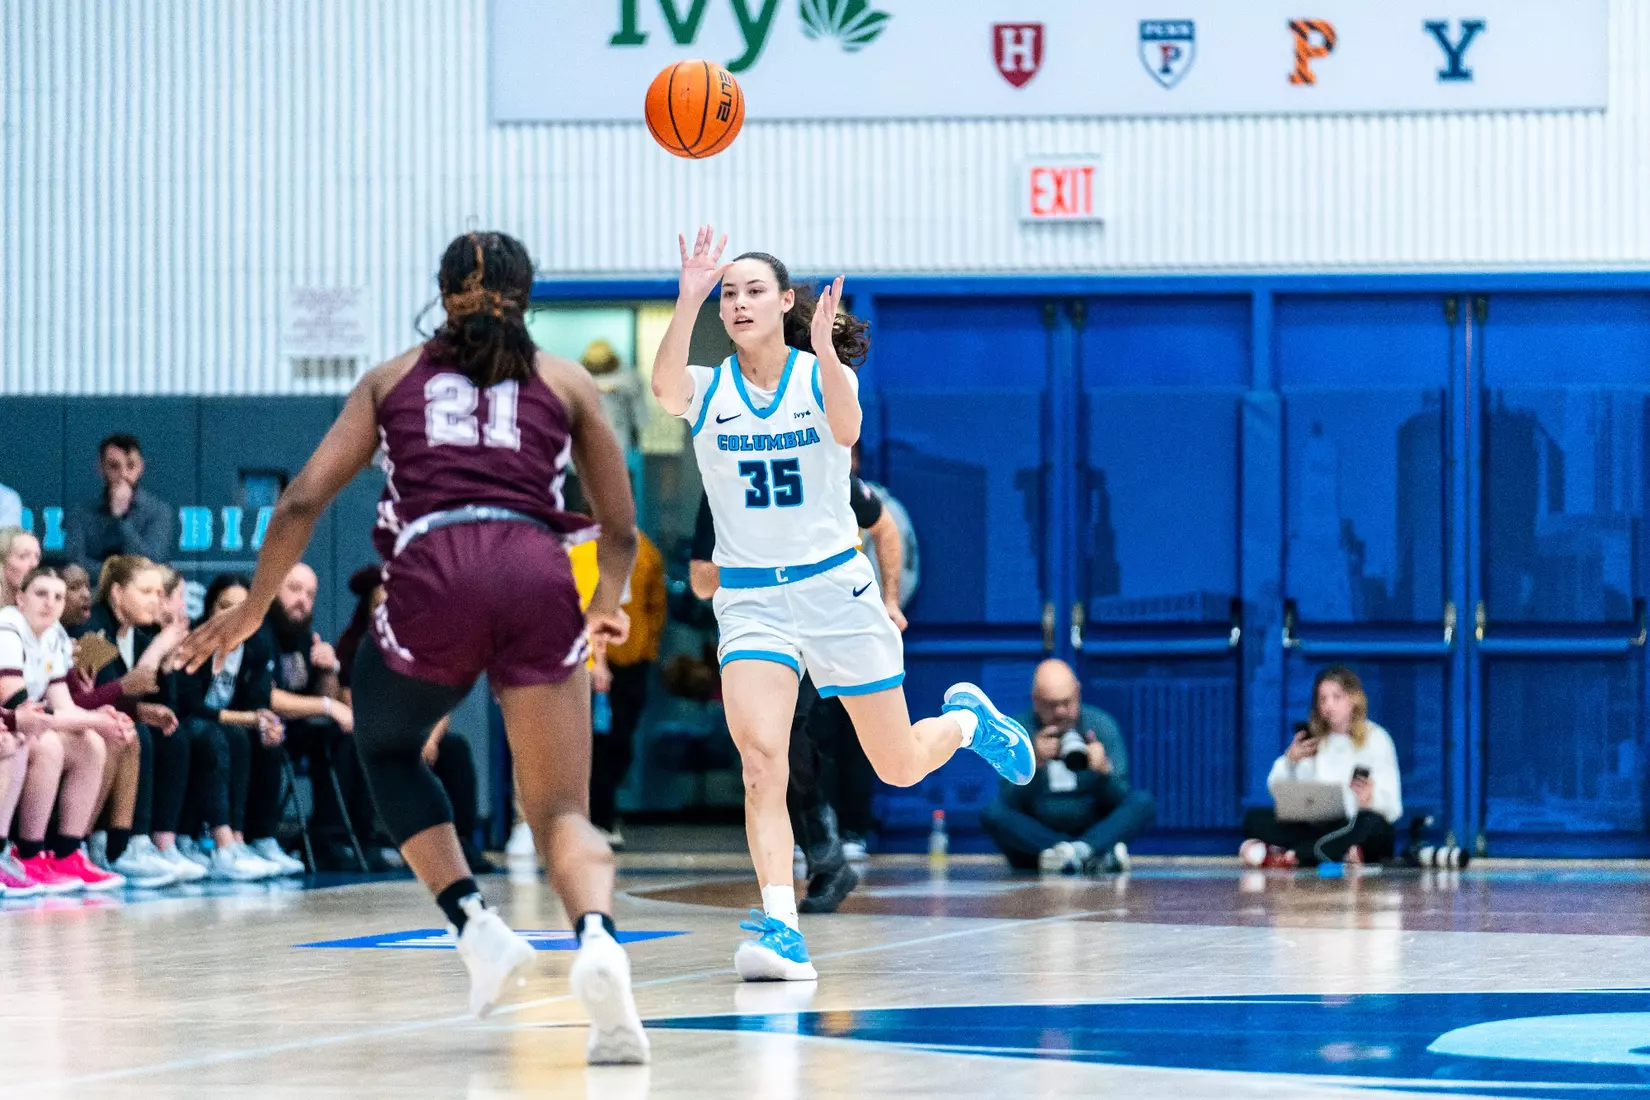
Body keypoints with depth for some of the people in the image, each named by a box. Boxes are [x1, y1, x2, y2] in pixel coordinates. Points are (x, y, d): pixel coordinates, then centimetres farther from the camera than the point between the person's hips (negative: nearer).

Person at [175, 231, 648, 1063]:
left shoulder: (393, 379, 24)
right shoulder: (566, 382, 23)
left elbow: (303, 501, 16)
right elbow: (620, 532, 25)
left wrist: (252, 611, 27)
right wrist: (605, 609, 44)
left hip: (431, 578, 0)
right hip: (537, 580, 0)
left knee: (387, 749, 28)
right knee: (561, 811, 4)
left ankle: (476, 928, 9)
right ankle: (597, 941, -29)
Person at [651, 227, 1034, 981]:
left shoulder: (821, 375, -3)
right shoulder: (708, 389, -1)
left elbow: (846, 428, -27)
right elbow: (664, 388, -26)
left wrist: (825, 350, -45)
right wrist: (688, 301, -40)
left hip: (837, 587, 0)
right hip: (750, 598, 0)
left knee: (899, 767, 8)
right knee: (759, 756, -23)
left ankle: (967, 719, 42)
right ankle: (781, 930, -25)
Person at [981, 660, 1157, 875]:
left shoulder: (1102, 725, -1)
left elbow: (1118, 799, -7)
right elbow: (1013, 804, -12)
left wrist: (1104, 771, -28)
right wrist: (1035, 764, -29)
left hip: (1093, 832, 1)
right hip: (1035, 838, -1)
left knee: (1143, 802, -20)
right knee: (992, 813, -28)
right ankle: (1100, 858, -35)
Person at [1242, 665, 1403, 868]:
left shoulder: (1376, 739, 3)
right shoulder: (1312, 739, 15)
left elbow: (1392, 807, -6)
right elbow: (1277, 790, 10)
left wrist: (1371, 800, -28)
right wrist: (1289, 761, -7)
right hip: (1315, 827, 4)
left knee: (1372, 824, -38)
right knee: (1256, 818, -19)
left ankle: (1293, 855, -42)